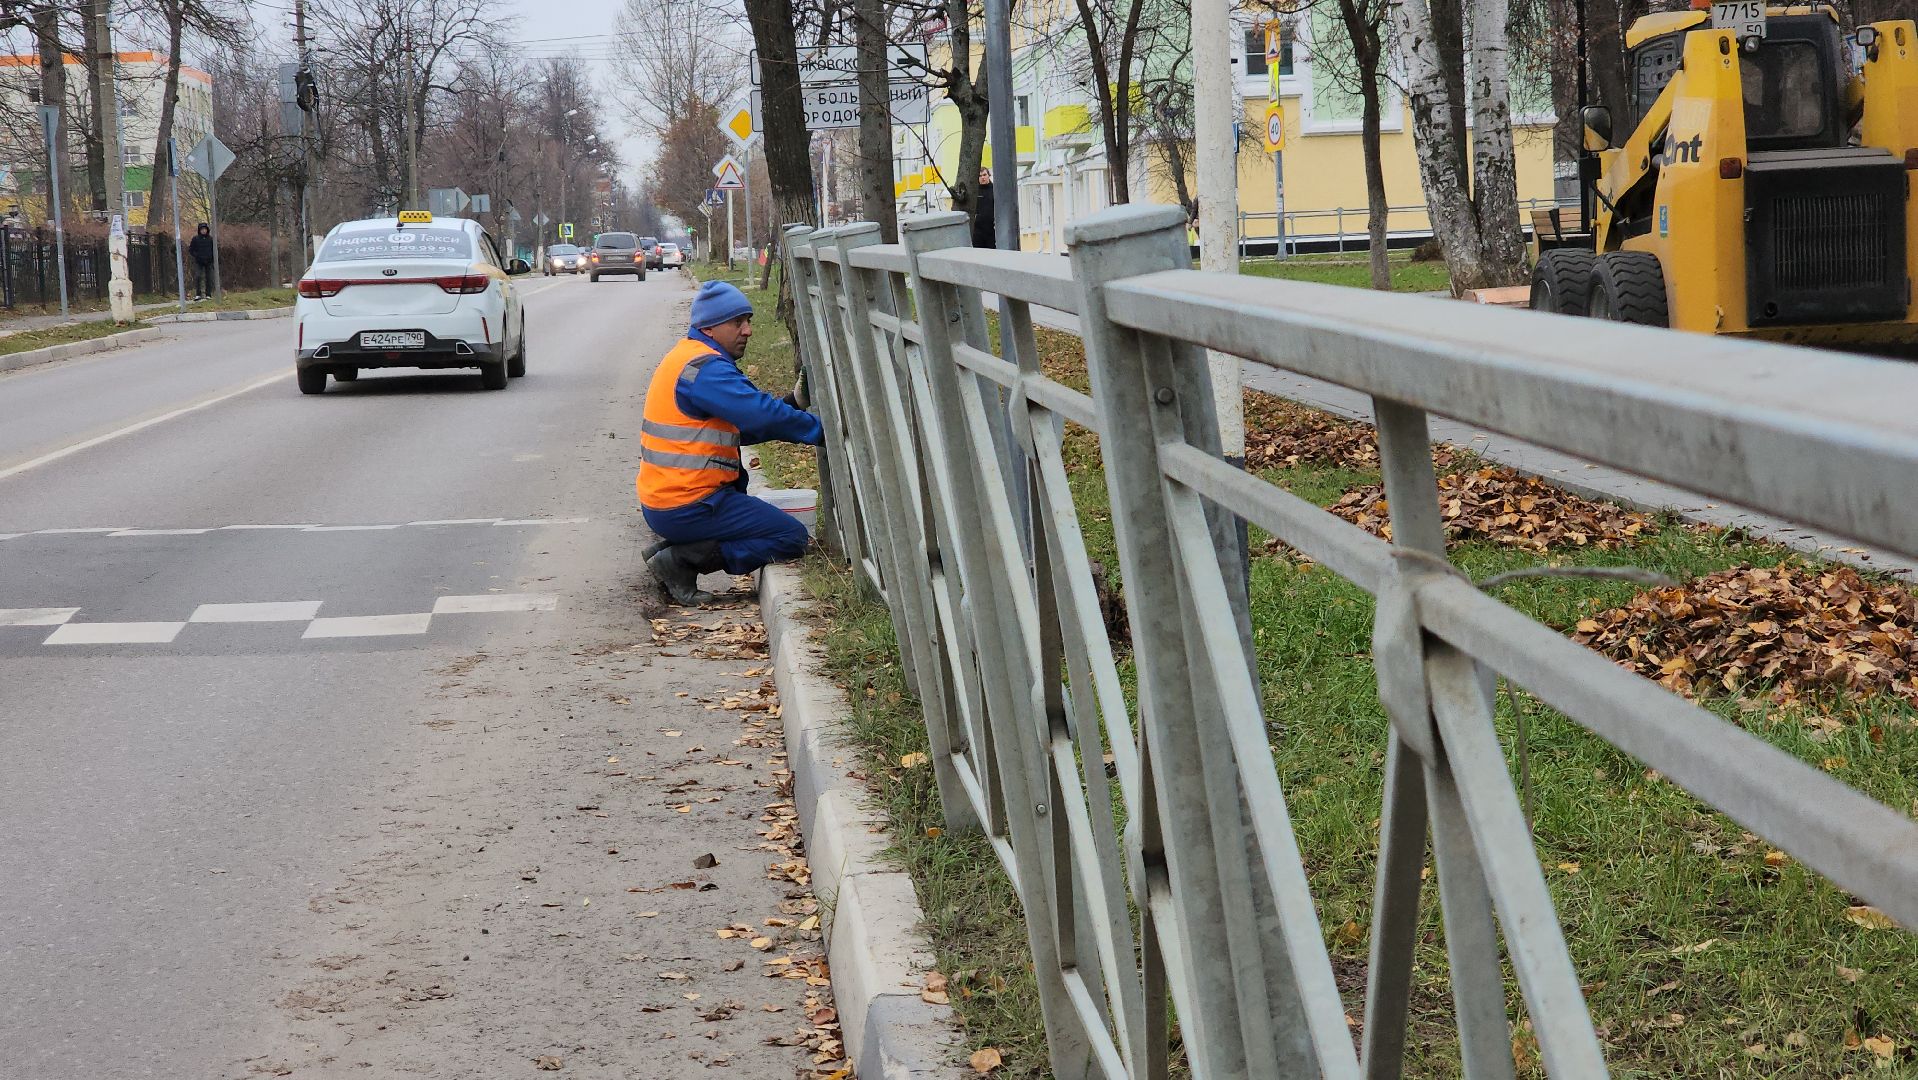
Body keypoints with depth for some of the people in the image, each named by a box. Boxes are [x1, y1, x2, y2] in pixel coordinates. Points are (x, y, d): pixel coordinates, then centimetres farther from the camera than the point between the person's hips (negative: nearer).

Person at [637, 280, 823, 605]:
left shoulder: (687, 357, 17)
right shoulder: (705, 368, -16)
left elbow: (741, 427, 17)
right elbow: (763, 417, -23)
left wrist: (789, 404, 5)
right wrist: (823, 430, -12)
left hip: (659, 503, 10)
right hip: (687, 507, -10)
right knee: (792, 537, -7)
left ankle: (671, 549, 11)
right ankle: (682, 560, -10)